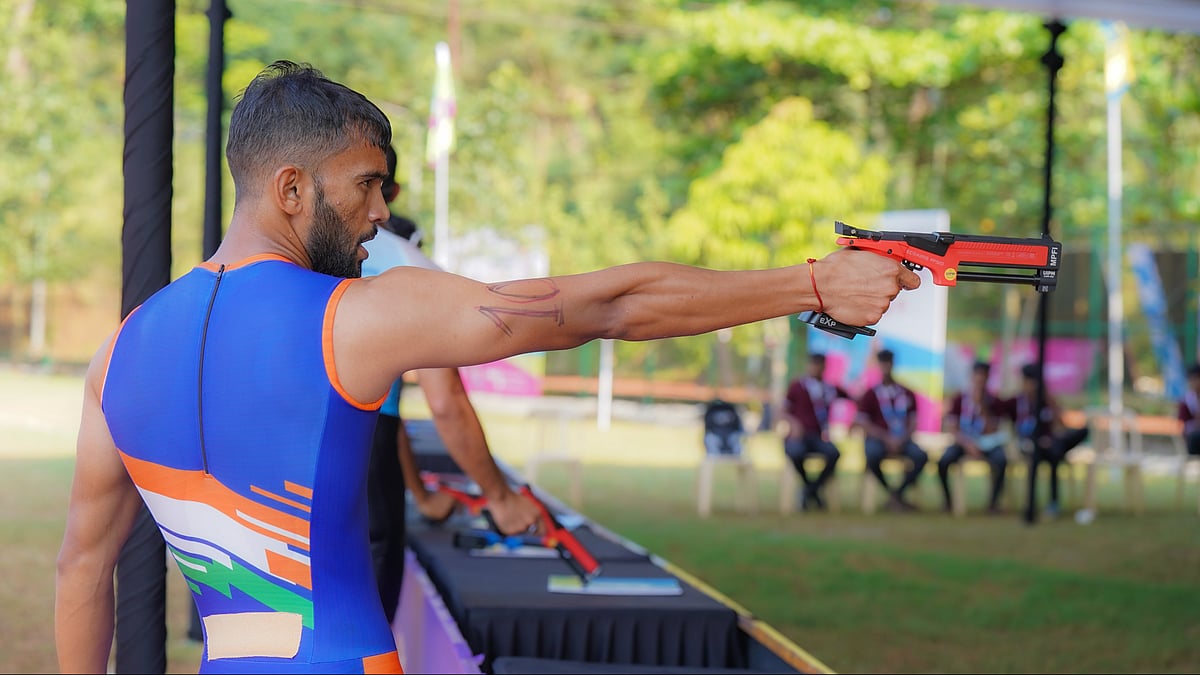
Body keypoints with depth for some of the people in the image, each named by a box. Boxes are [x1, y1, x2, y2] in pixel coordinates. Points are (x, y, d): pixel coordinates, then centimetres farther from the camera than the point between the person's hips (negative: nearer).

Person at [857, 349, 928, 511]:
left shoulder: (907, 394, 9)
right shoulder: (871, 394, 2)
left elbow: (913, 423, 8)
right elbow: (865, 424, -4)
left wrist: (902, 439, -12)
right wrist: (887, 438, -16)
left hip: (901, 440, 2)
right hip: (877, 438, -2)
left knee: (921, 456, -27)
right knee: (873, 455, -37)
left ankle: (897, 494, -15)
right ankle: (890, 492, -15)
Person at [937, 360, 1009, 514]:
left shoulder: (995, 402, -2)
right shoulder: (960, 399, -2)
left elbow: (991, 431, -10)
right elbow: (951, 428, -6)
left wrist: (982, 408, -21)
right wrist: (968, 444, -21)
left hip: (987, 443, 0)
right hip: (962, 442, 0)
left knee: (1001, 460, -33)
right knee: (943, 461, -31)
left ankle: (994, 500, -17)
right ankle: (947, 500, -12)